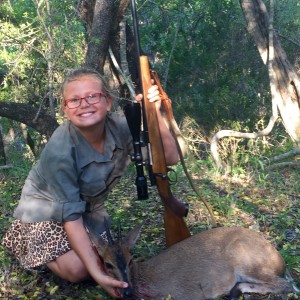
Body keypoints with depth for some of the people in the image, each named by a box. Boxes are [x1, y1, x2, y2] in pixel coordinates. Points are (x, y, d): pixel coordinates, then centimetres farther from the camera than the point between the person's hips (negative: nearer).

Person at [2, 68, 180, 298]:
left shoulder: (120, 126, -25)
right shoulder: (59, 151, -36)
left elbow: (171, 158, -27)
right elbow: (70, 214, -32)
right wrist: (96, 272, -37)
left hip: (90, 206, 5)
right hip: (47, 208, -5)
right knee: (77, 270, -19)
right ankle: (22, 240, 10)